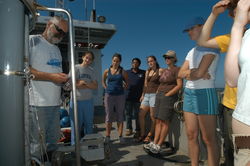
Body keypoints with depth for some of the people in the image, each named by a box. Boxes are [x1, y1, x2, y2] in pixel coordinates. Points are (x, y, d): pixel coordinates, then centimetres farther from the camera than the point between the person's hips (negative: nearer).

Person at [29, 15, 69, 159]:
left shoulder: (56, 49, 24)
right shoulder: (32, 40, -2)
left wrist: (65, 78, 8)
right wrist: (51, 76, -19)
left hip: (55, 103, 8)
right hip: (37, 103, -7)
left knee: (52, 143, 13)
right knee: (37, 145, -2)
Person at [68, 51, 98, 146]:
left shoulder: (92, 71, 11)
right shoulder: (75, 68, -2)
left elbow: (95, 87, 1)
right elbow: (72, 85, -13)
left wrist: (84, 82, -13)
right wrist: (89, 85, -5)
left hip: (89, 101, 4)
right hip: (76, 100, -4)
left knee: (89, 125, 12)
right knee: (76, 125, 3)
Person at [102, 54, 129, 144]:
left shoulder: (122, 71, 0)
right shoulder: (107, 71, 2)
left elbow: (127, 82, 12)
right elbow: (103, 81, 17)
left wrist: (123, 90, 2)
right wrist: (107, 89, 6)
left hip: (120, 96, 0)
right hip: (109, 95, 1)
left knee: (120, 116, 6)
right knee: (108, 116, 6)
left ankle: (120, 136, 17)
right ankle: (108, 136, 17)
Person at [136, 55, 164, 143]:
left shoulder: (161, 70, -2)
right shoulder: (147, 71, 17)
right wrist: (142, 95, 13)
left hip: (155, 95, -6)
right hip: (146, 95, 7)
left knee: (153, 116, -1)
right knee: (141, 114, 2)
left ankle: (150, 135, 14)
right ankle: (142, 135, 16)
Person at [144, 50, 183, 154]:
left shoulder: (177, 69, -5)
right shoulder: (165, 70, 19)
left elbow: (180, 85, -14)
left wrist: (167, 94, -15)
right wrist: (158, 92, 12)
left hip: (169, 97, -8)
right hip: (159, 96, 8)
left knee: (165, 122, -6)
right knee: (158, 121, 6)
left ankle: (159, 146, 1)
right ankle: (154, 143, 10)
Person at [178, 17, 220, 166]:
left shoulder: (211, 47, -6)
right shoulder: (192, 51, 17)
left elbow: (199, 73, -19)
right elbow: (180, 73, 7)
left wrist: (188, 74, 1)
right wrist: (193, 72, -11)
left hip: (205, 93, -7)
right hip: (189, 93, 8)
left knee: (209, 139, -2)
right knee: (191, 135, 10)